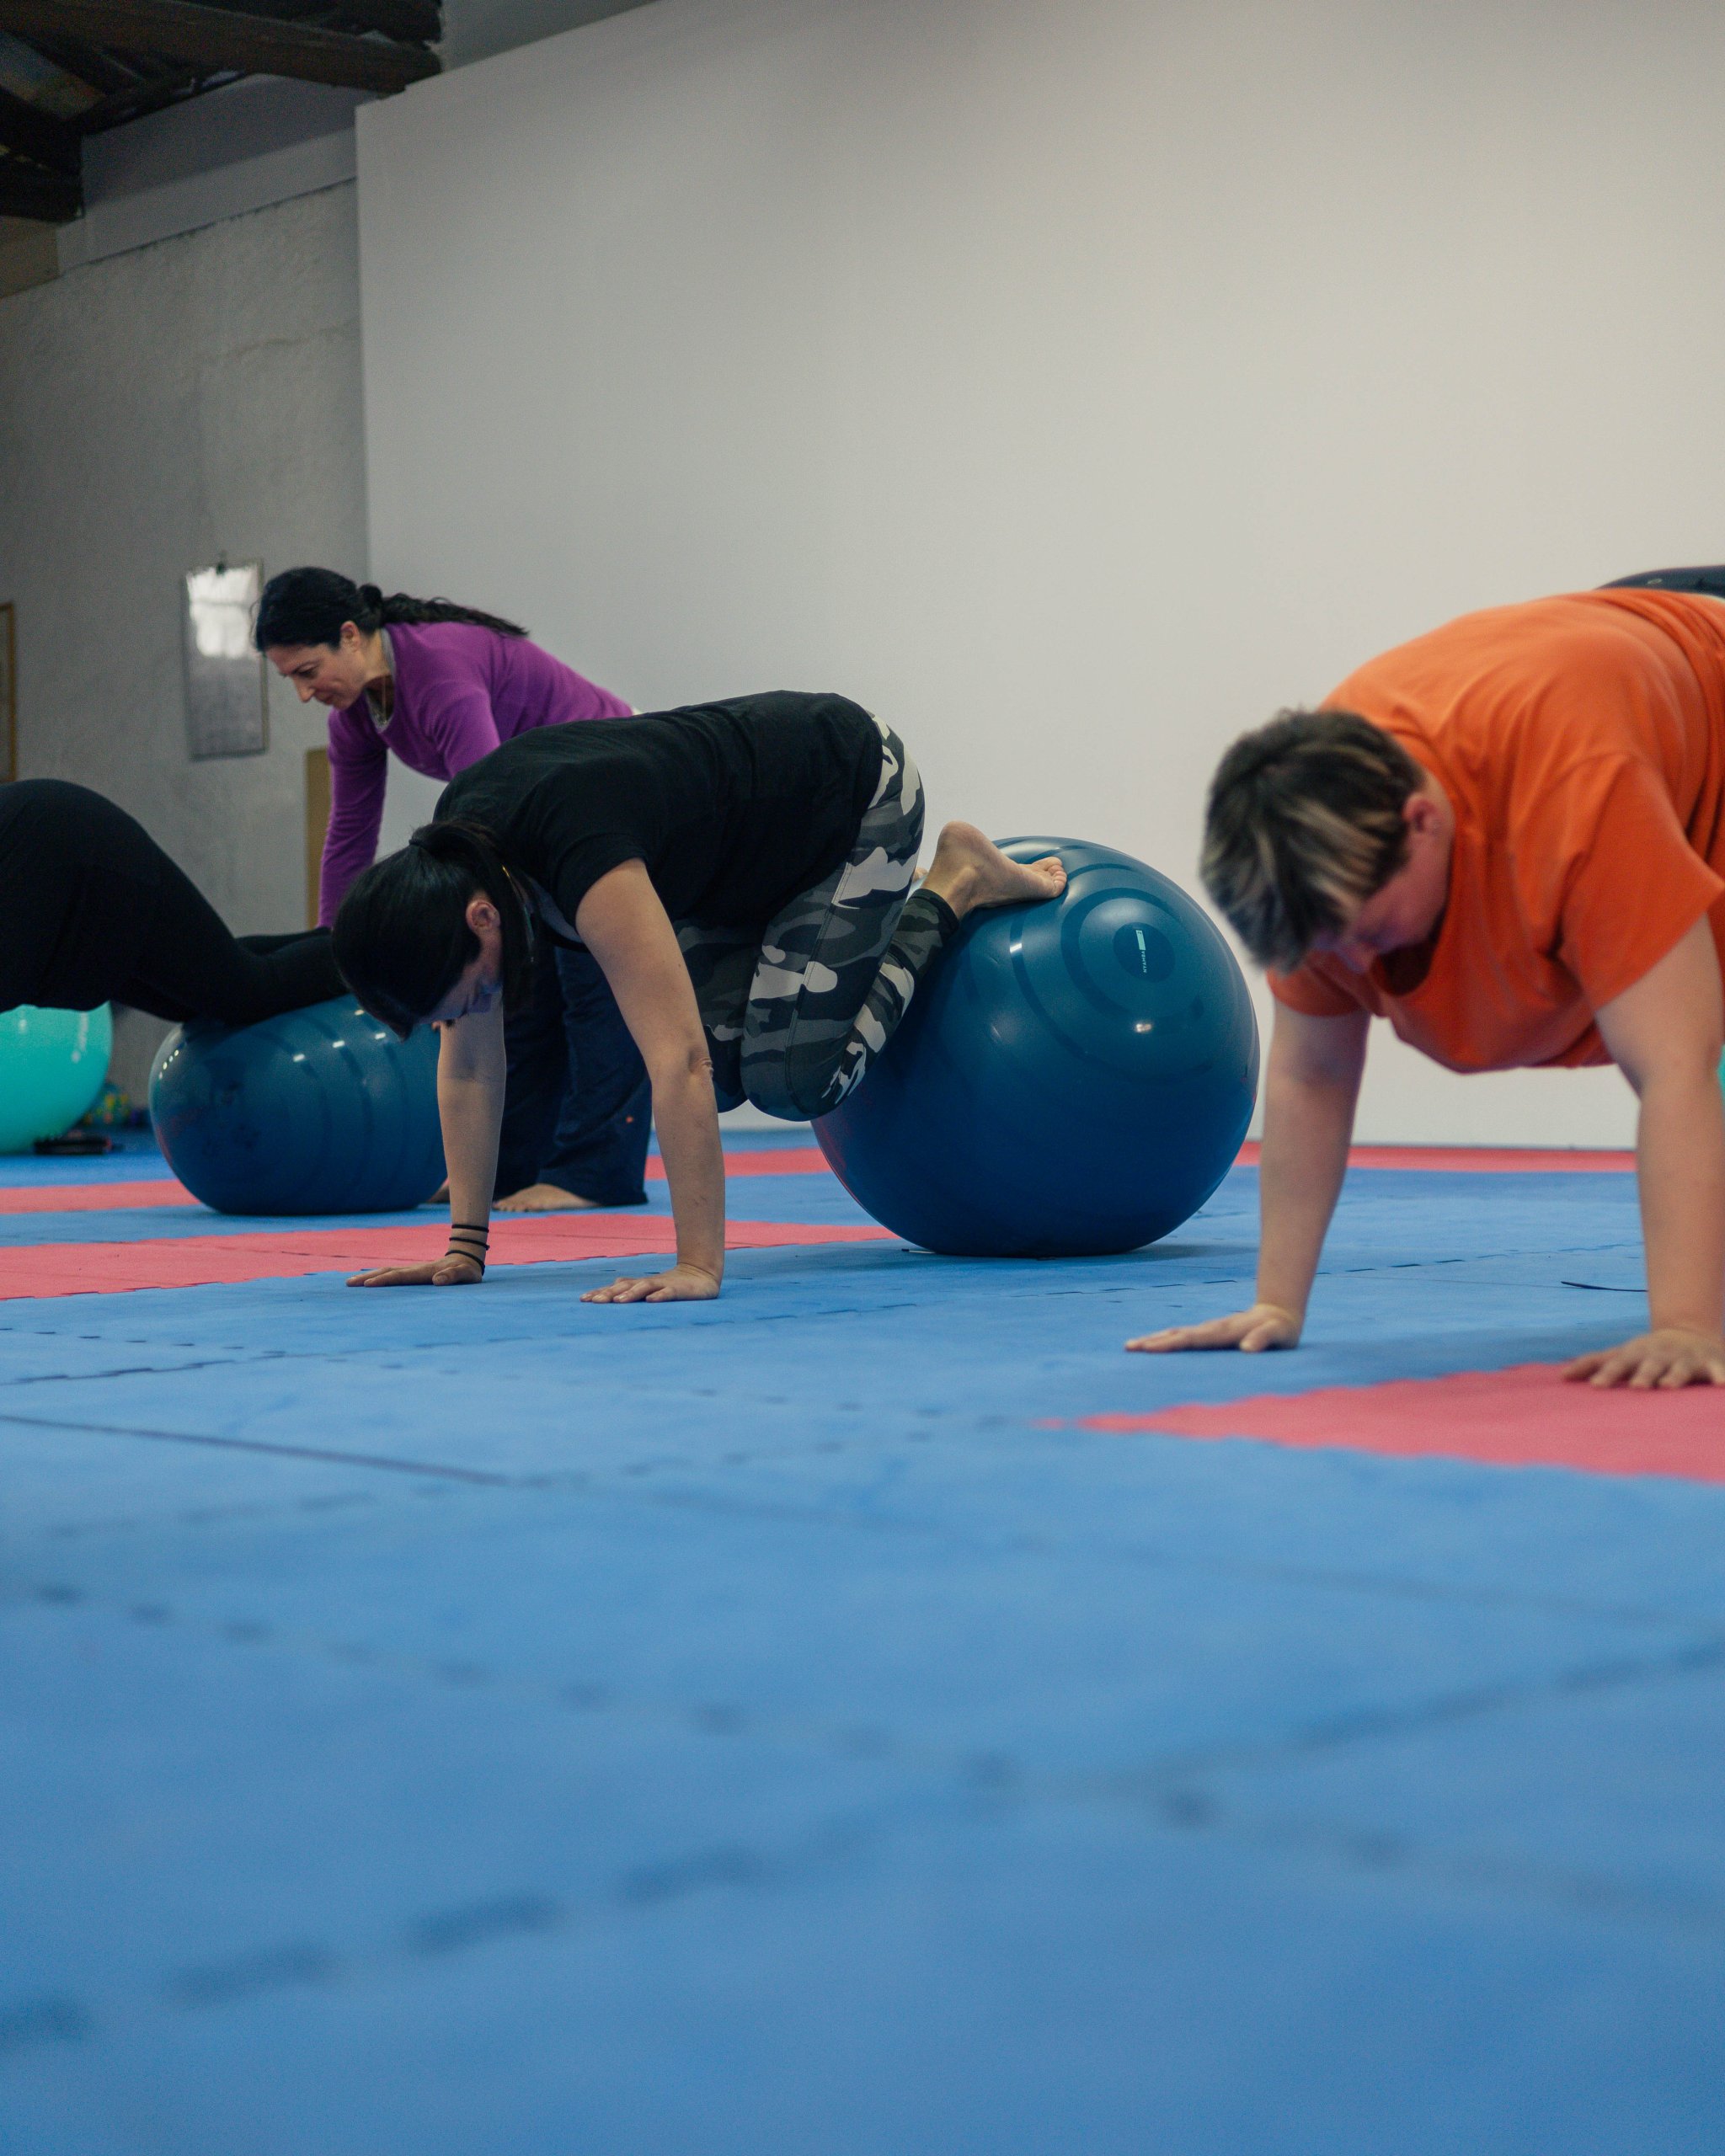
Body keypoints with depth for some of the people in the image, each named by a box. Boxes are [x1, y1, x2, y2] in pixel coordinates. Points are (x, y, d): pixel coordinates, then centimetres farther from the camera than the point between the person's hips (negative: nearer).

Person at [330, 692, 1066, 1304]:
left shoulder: (579, 851, -42)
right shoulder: (451, 867, -19)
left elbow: (676, 1062, -45)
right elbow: (468, 1064, -10)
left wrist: (699, 1266, -45)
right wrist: (465, 1248, -13)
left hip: (854, 788, -7)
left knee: (792, 1078, -12)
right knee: (720, 1073, 1)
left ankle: (956, 887, 5)